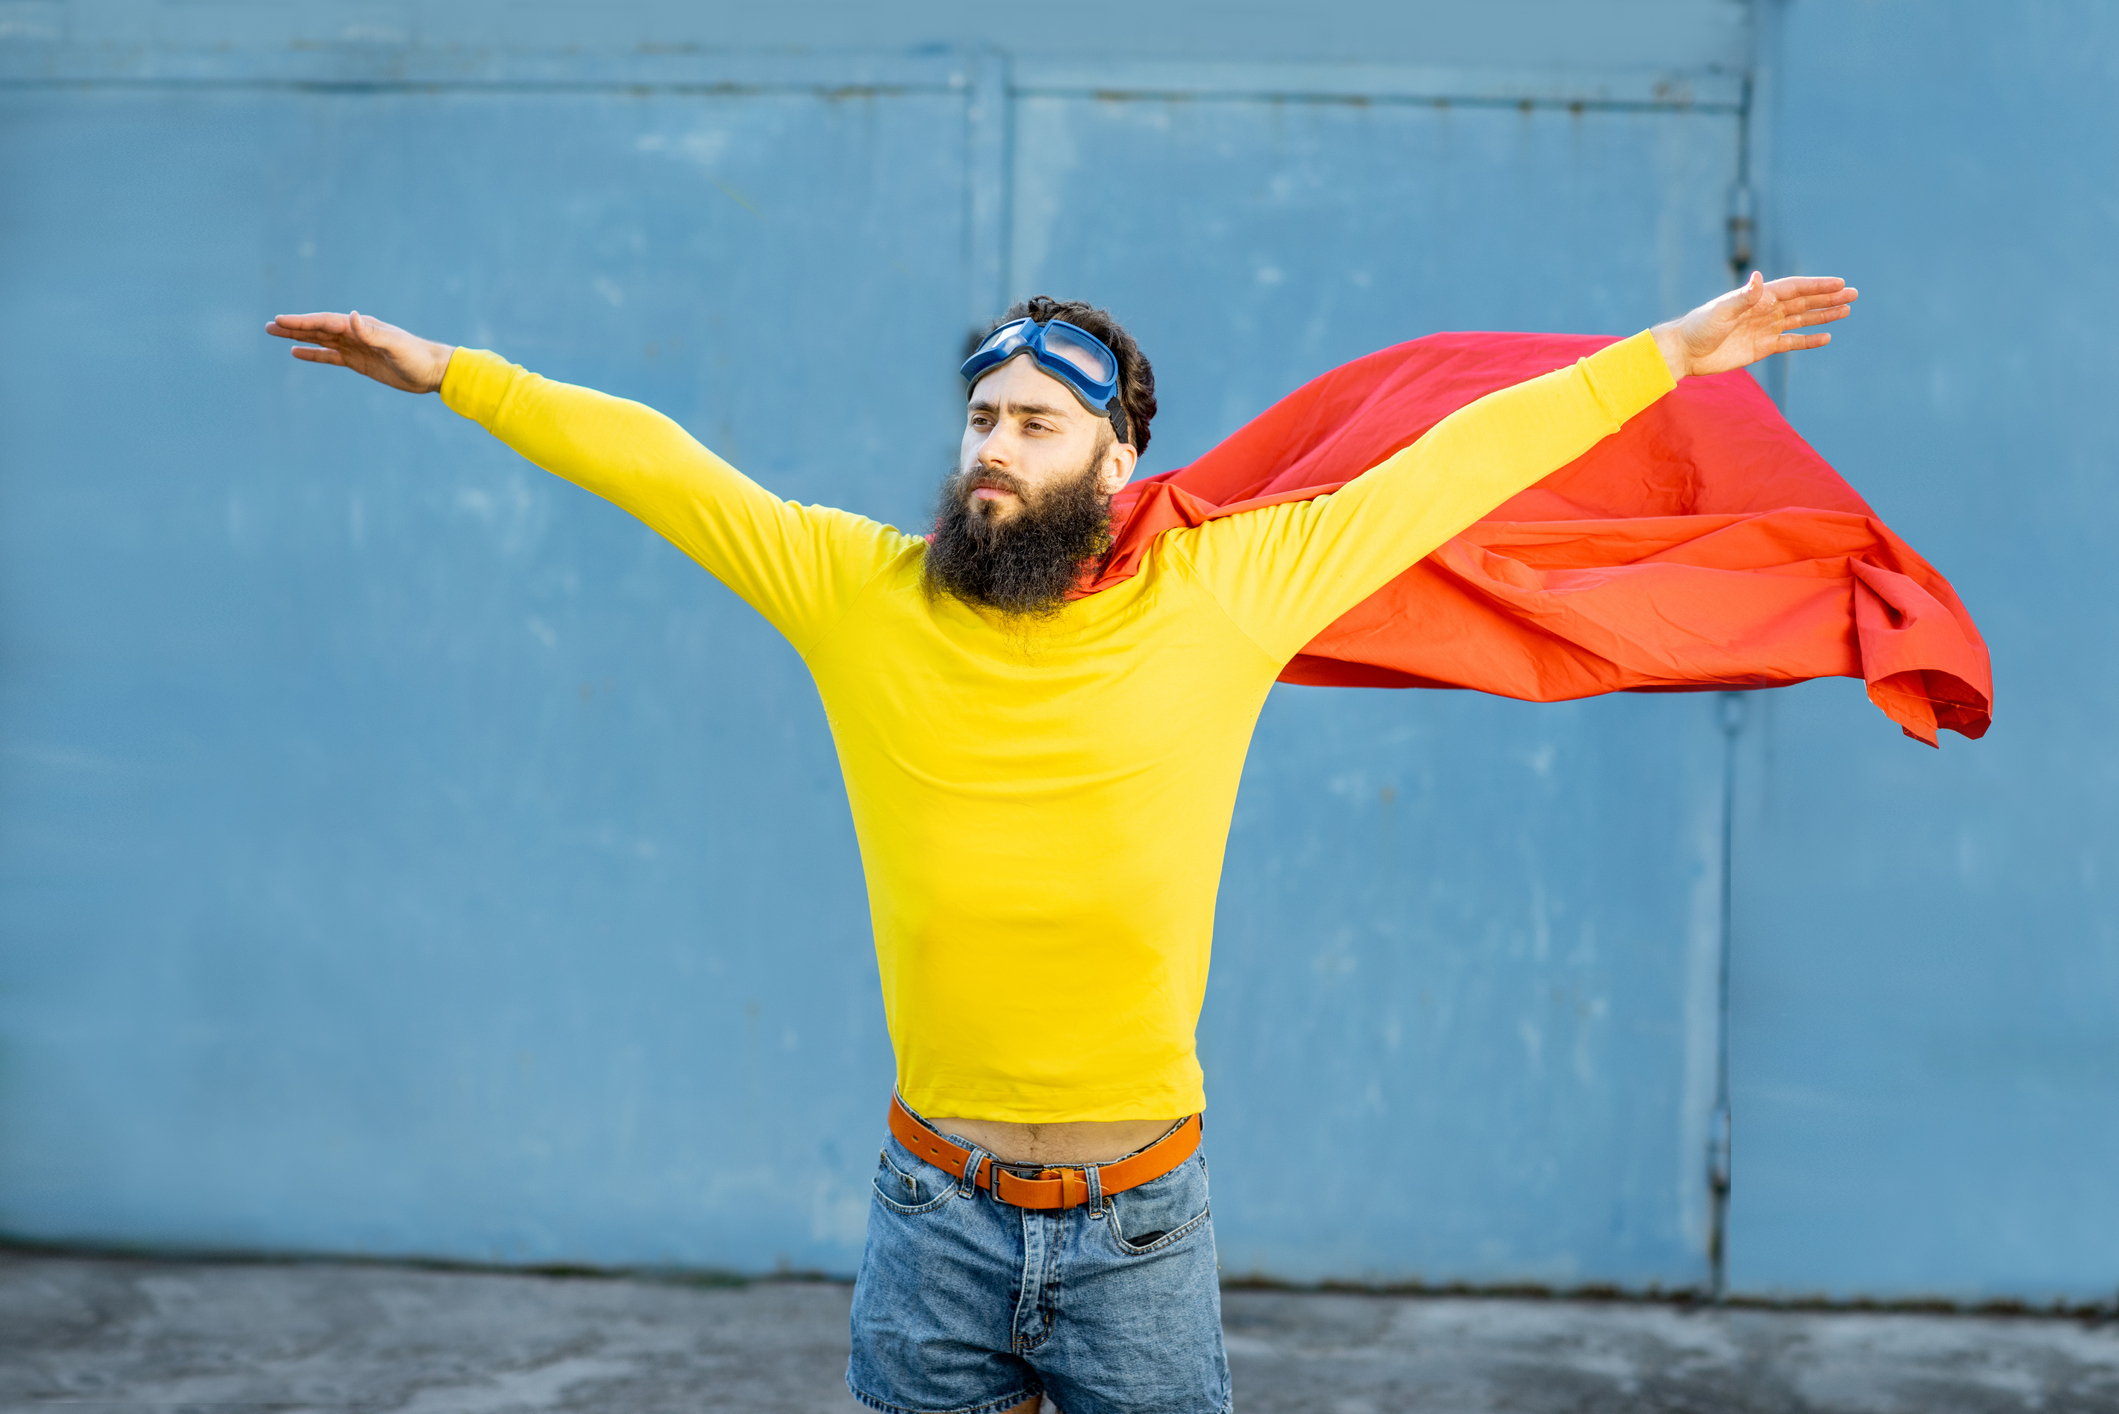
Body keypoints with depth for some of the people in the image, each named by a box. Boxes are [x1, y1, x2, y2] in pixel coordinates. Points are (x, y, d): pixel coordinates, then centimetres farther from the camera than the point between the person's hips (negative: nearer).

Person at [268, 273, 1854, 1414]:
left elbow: (1455, 467, 0)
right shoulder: (862, 595, 0)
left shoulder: (1222, 595, -3)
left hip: (1140, 1218, -1)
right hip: (937, 1209, 1)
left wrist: (1671, 354, 3)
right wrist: (455, 374, 11)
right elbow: (660, 464, 7)